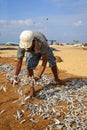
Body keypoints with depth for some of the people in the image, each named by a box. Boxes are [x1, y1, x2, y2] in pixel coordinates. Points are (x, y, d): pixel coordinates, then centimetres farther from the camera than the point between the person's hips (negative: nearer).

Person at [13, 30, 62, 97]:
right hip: (31, 52, 1)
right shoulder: (22, 46, -41)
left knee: (52, 62, 9)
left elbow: (44, 60, -43)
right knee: (29, 67, -21)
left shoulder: (42, 42, -49)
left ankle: (56, 79, 38)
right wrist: (15, 77, -41)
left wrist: (39, 75, -49)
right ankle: (32, 88, -10)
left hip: (43, 48, 0)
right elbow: (19, 63, -35)